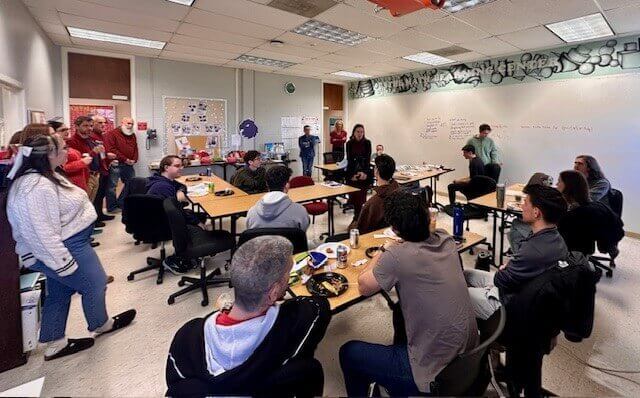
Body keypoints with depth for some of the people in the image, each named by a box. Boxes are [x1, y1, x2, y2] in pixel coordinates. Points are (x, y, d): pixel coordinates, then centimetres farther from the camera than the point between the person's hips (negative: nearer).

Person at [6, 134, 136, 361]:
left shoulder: (43, 176, 6)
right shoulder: (37, 187, -29)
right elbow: (43, 234, -29)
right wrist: (65, 265, -25)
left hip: (60, 246, 11)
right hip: (63, 249, -11)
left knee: (59, 292, 19)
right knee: (95, 284, 9)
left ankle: (55, 344, 33)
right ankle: (101, 325, 34)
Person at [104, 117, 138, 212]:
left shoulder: (132, 135, 15)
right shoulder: (112, 134, -6)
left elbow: (135, 149, 15)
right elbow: (111, 149, -14)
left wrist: (134, 160, -2)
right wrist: (125, 159, -16)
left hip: (129, 165, 7)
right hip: (116, 164, -7)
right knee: (112, 185, -2)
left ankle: (121, 203, 23)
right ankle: (111, 207, 7)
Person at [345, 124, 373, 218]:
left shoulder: (367, 143, -1)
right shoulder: (349, 143, 1)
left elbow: (368, 159, -5)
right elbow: (349, 160, -4)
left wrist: (364, 172, -18)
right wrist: (352, 175, -14)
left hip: (364, 174, -1)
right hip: (352, 173, 1)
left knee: (361, 196, -4)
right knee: (353, 196, 2)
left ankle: (358, 216, 4)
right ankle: (357, 215, 16)